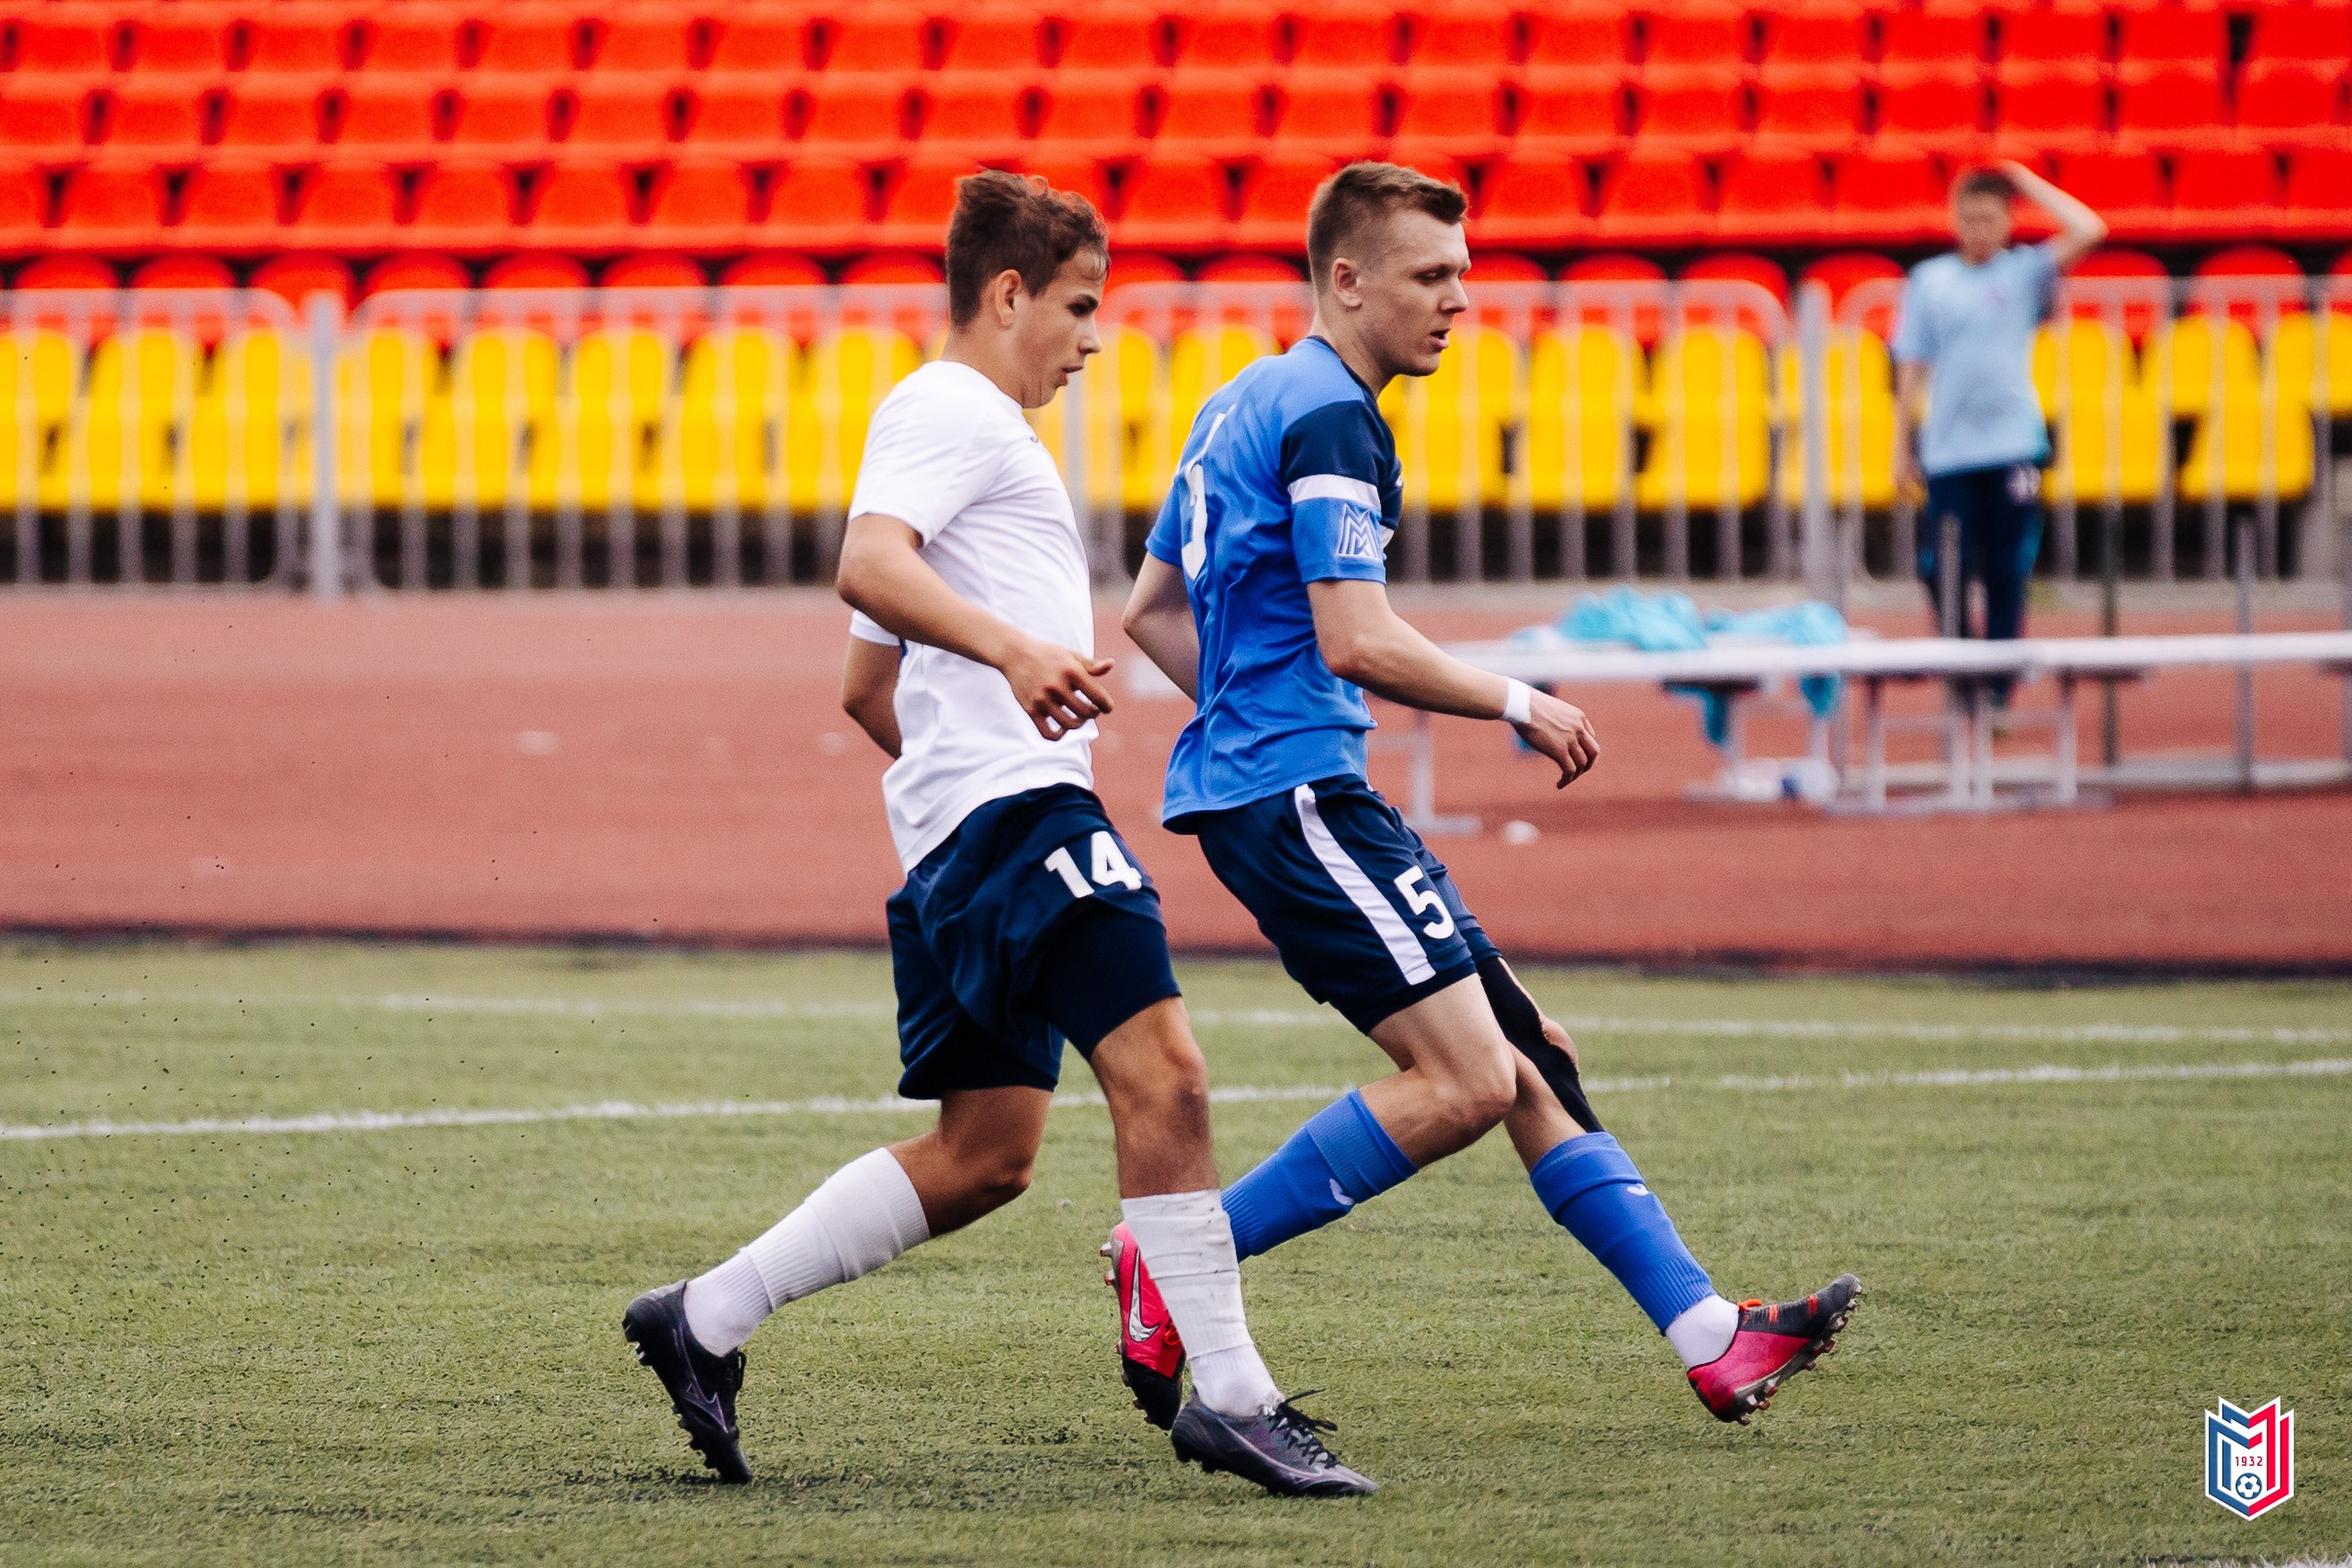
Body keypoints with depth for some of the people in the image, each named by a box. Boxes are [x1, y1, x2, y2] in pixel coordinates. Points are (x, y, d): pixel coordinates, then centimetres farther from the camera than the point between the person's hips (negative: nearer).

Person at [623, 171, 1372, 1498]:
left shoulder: (981, 431, 30)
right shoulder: (949, 410, -2)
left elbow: (867, 691, 33)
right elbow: (869, 565, -22)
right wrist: (1015, 651, -34)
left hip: (959, 835, 11)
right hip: (1015, 801, -11)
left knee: (984, 1155, 9)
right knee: (1162, 1068, -18)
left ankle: (704, 1322, 12)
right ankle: (1231, 1397, -21)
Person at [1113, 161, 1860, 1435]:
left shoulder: (1243, 407, 20)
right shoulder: (1327, 418, -12)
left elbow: (1153, 612, 26)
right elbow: (1358, 641, -20)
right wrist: (1515, 704, -9)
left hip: (1249, 782, 11)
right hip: (1294, 790, -11)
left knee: (1527, 1056, 6)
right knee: (1465, 1081, -16)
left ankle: (1709, 1339, 4)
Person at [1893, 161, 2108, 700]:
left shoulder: (2024, 272, 4)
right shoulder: (1929, 281, 7)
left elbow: (2088, 231, -10)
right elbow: (1912, 368, 9)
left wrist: (2029, 183, -1)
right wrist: (1902, 447, 7)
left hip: (2013, 447, -1)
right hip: (1948, 451, 1)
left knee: (2008, 574, 0)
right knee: (1943, 571, 0)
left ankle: (1998, 689, 7)